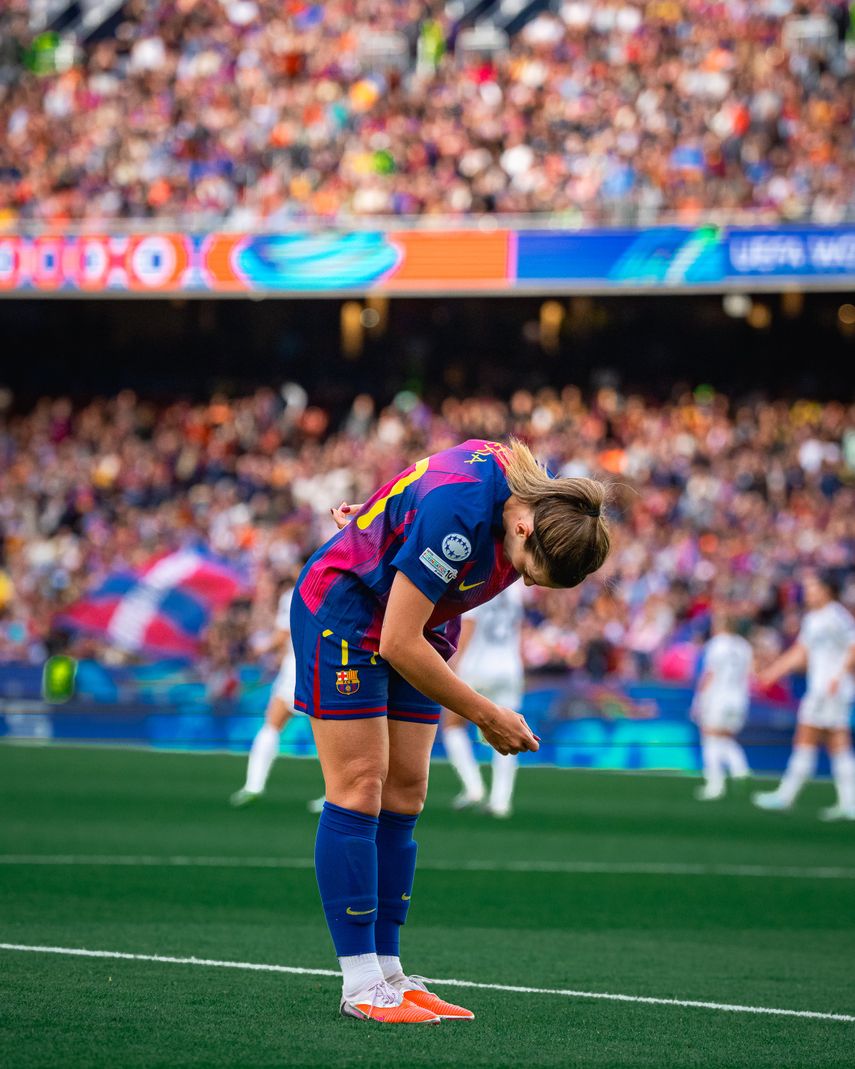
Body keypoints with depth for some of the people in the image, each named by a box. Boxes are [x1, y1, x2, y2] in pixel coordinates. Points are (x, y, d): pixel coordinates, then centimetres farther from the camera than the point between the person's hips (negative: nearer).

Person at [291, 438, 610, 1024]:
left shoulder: (528, 491, -12)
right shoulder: (457, 513, -36)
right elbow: (398, 643, -30)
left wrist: (382, 524, 16)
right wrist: (486, 716, -23)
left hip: (414, 628, 8)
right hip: (342, 612, -8)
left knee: (405, 794, 3)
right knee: (360, 788, -11)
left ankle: (388, 971, 4)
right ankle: (362, 984, -11)